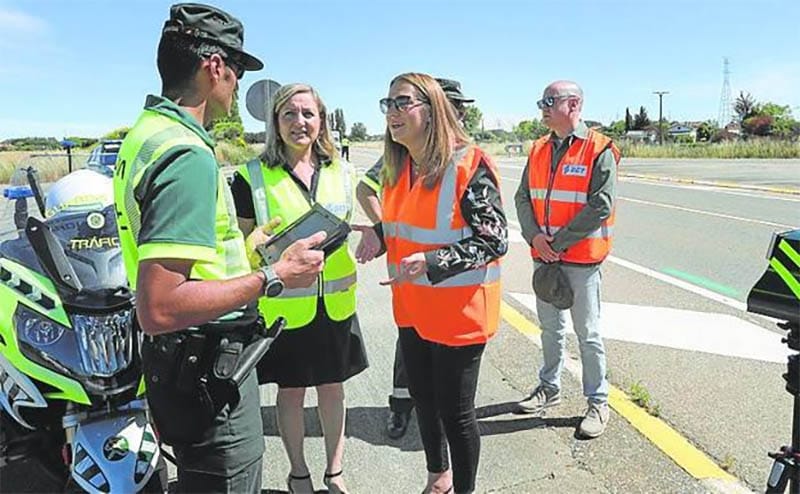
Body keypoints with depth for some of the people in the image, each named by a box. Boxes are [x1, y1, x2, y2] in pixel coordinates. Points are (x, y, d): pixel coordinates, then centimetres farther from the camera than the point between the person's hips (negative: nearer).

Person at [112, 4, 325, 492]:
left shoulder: (146, 131, 7)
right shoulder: (188, 154, -25)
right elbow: (159, 309, -31)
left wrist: (249, 247, 24)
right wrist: (273, 277, -24)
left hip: (182, 359, 10)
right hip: (209, 372, -10)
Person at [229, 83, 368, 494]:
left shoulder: (342, 172, 5)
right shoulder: (254, 176, -5)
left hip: (335, 302, 3)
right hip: (284, 304, -3)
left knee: (332, 385, 14)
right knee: (291, 390, 12)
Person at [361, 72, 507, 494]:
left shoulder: (469, 165, -18)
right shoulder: (396, 169, 5)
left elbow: (494, 241, -19)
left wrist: (431, 262, -30)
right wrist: (380, 234, -3)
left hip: (458, 311, -7)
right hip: (412, 307, 8)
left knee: (455, 411, 9)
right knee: (423, 400, 23)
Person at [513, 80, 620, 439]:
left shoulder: (599, 150, -10)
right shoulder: (538, 150, 9)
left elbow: (599, 208, -17)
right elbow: (523, 197, 7)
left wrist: (559, 242, -17)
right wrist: (534, 236, -9)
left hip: (580, 257, -6)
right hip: (543, 255, 6)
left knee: (587, 332, 4)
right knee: (550, 327, 19)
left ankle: (598, 402, 20)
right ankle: (549, 389, 35)